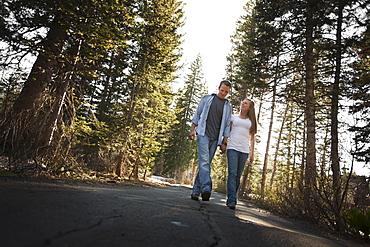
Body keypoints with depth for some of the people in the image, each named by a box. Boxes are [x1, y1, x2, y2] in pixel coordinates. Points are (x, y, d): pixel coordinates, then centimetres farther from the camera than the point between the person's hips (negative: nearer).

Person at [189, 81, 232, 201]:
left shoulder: (228, 106, 14)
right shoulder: (207, 99, 10)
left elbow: (227, 126, 11)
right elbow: (197, 115, 11)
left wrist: (224, 143, 5)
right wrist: (192, 130, 2)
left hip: (215, 139, 3)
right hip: (203, 135, -2)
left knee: (206, 164, 3)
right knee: (204, 161, -18)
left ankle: (196, 190, 10)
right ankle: (206, 188, -25)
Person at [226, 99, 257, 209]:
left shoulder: (251, 121, 17)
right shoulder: (233, 117, 15)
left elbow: (252, 138, 16)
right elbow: (227, 131, 16)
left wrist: (252, 153, 10)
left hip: (244, 150, 2)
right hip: (232, 148, -1)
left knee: (238, 176, 0)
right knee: (232, 173, -14)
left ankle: (230, 199, 9)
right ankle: (232, 200, -16)